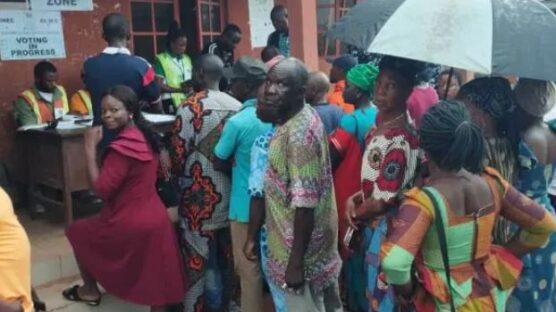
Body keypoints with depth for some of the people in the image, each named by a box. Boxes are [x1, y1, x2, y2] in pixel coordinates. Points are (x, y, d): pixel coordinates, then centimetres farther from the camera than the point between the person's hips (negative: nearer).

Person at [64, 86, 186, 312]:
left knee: (76, 231, 20)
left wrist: (90, 148, -19)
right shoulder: (146, 137, 6)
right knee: (155, 280, 15)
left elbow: (101, 189, -21)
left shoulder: (122, 147, -22)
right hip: (156, 218, 8)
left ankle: (90, 290, 32)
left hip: (131, 223, -7)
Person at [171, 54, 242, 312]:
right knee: (227, 257, 17)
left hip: (201, 197, -5)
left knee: (200, 258, 7)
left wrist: (179, 174, 7)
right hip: (232, 195, 6)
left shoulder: (190, 107, -14)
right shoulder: (237, 106, 1)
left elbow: (178, 156, -12)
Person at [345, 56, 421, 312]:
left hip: (387, 228, -9)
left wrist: (353, 213, -5)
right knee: (374, 289, 23)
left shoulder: (399, 140, -26)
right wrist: (354, 199, -2)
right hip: (375, 224, 9)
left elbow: (382, 200, -22)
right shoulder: (382, 121, 2)